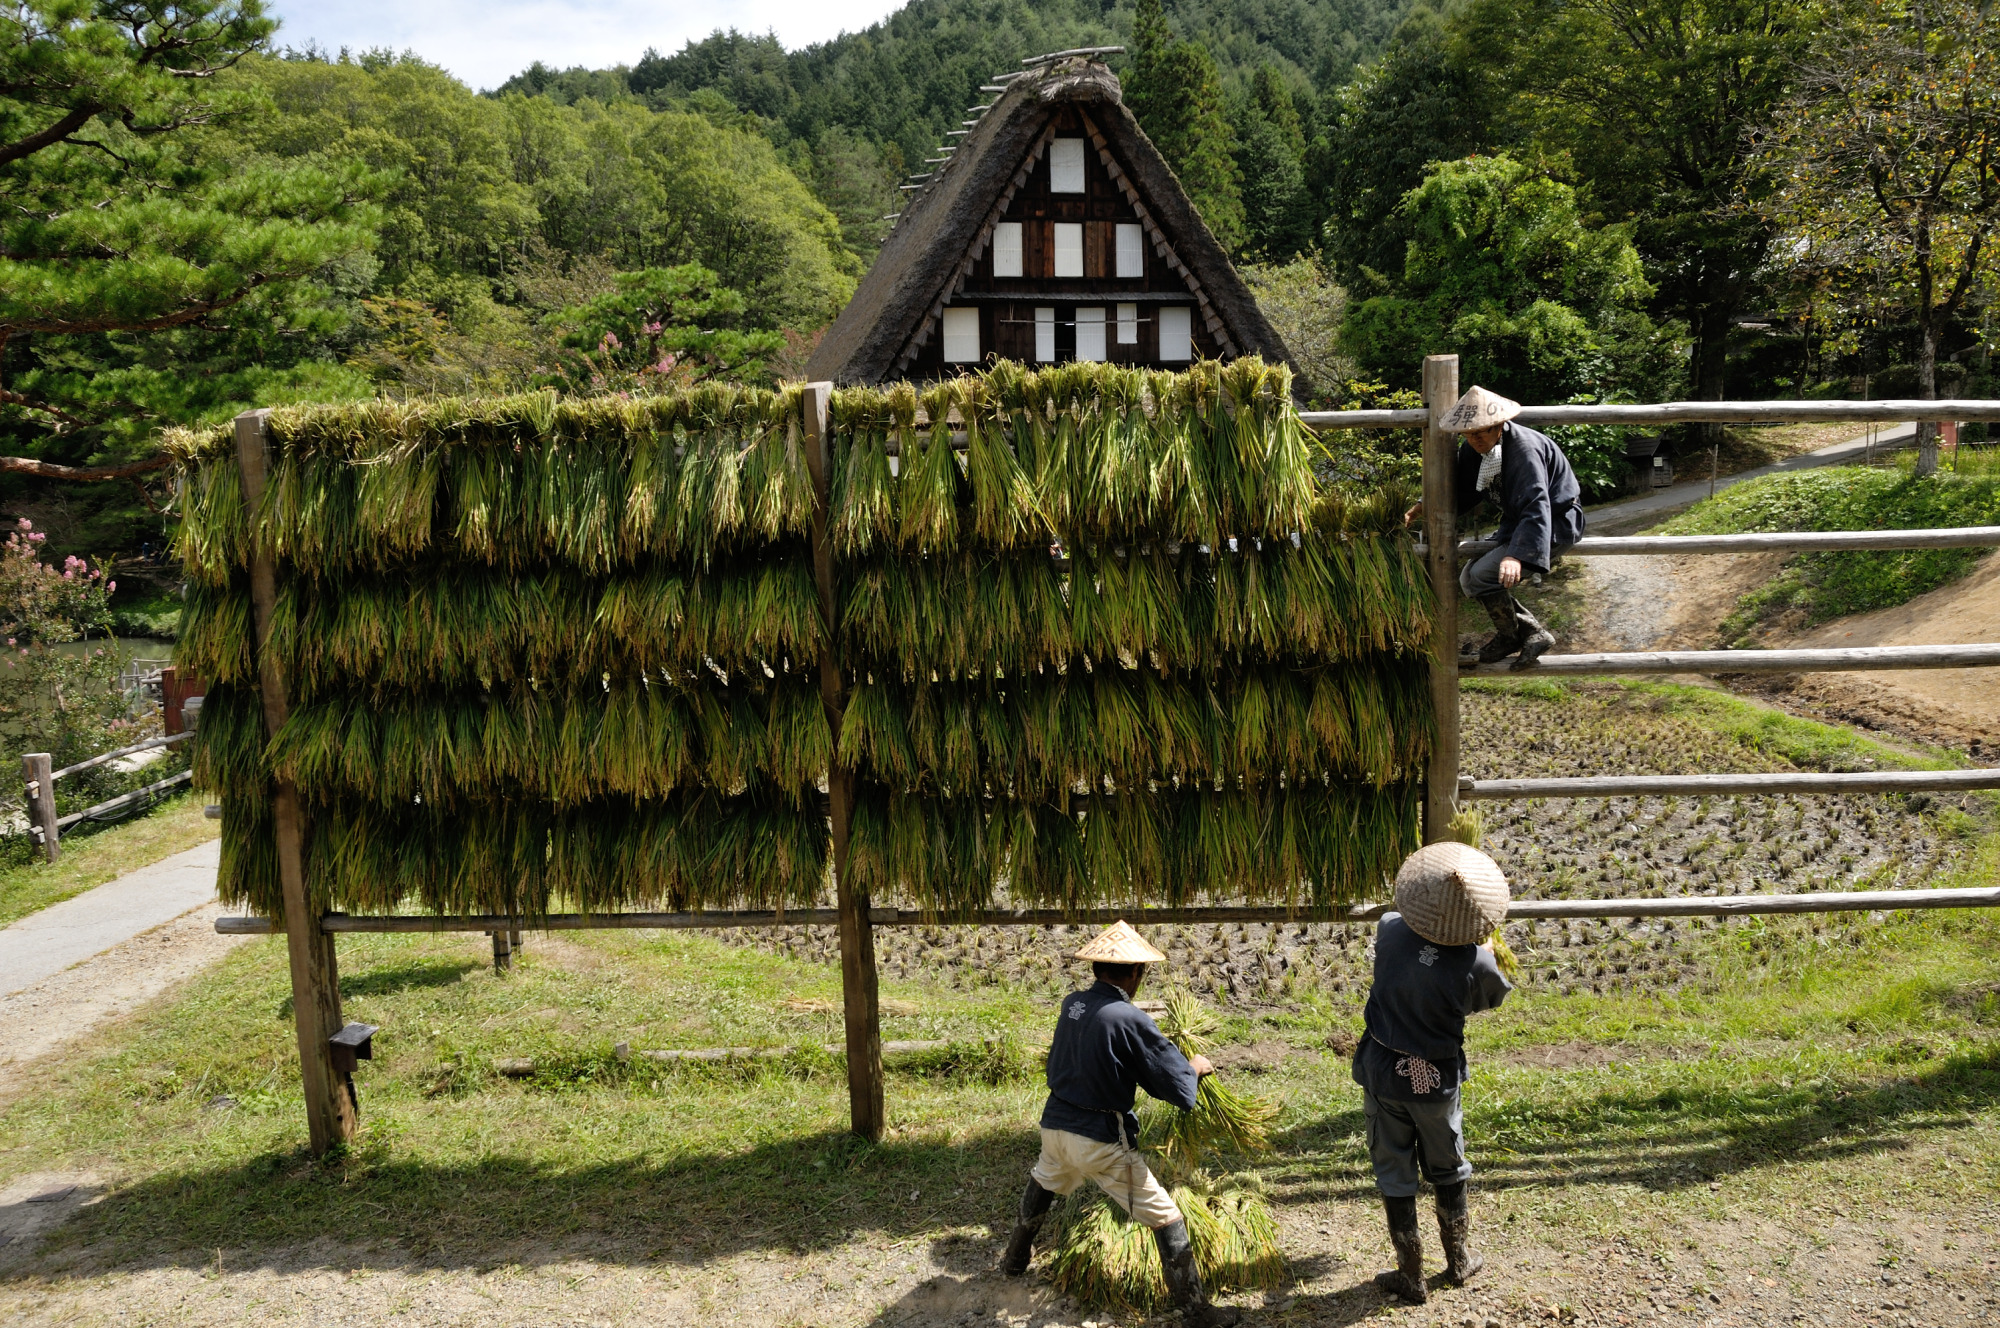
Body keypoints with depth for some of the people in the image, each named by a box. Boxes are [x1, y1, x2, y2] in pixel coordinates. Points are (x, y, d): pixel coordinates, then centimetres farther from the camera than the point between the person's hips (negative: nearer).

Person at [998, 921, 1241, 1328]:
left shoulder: (1071, 1004, 0)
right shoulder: (1131, 1019, -19)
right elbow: (1177, 1087, -16)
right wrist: (1195, 1067, 8)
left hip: (1056, 1125, 7)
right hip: (1101, 1140, -6)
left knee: (1042, 1184, 36)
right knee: (1166, 1218, 6)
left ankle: (1015, 1259, 56)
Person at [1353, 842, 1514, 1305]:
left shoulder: (1390, 932, -18)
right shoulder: (1476, 962, -22)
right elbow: (1490, 998, 1)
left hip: (1383, 1074, 1)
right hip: (1437, 1079, 0)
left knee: (1395, 1177, 13)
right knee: (1448, 1170, 24)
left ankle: (1411, 1279, 23)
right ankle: (1459, 1260, 40)